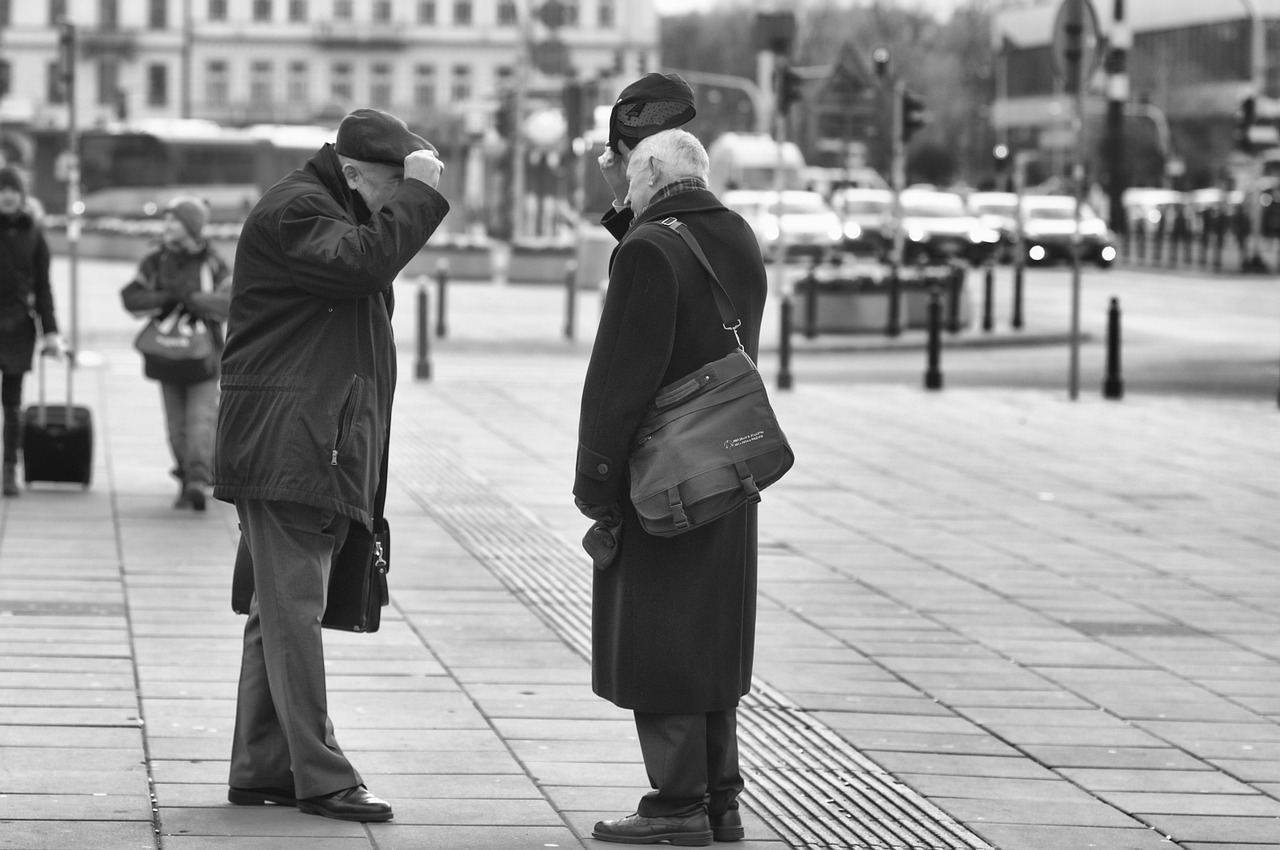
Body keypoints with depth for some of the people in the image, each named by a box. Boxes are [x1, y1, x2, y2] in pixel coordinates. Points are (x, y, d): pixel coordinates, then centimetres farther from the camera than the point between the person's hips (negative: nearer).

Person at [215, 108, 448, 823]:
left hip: (321, 450, 11)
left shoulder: (340, 213, 23)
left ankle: (261, 770, 17)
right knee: (293, 609, -9)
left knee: (281, 612, 12)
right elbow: (361, 261, -25)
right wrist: (418, 194, -19)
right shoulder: (293, 212, -9)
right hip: (283, 447, -11)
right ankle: (320, 777, -10)